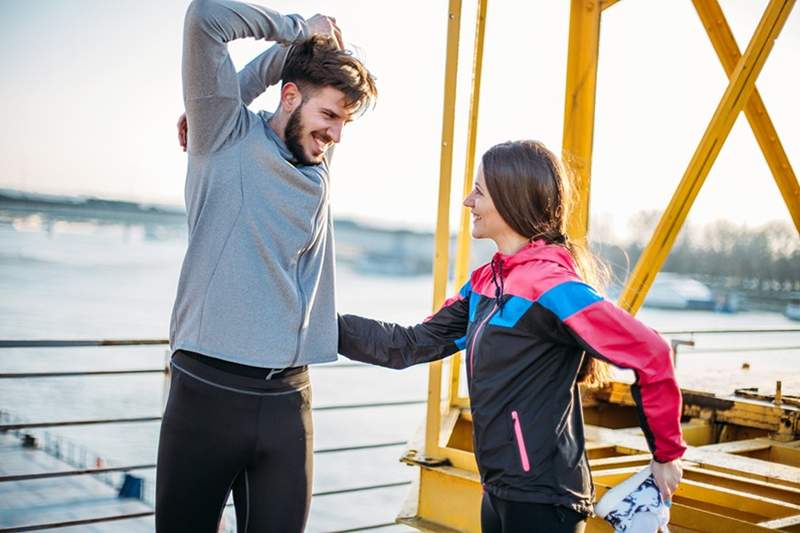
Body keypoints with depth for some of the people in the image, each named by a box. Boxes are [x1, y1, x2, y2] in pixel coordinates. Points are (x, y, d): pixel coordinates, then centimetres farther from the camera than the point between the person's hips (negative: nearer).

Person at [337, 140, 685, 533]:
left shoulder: (549, 284, -20)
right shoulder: (485, 282, 6)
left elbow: (650, 356, -21)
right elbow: (414, 344, 7)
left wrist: (667, 454, -11)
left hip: (540, 499, -8)